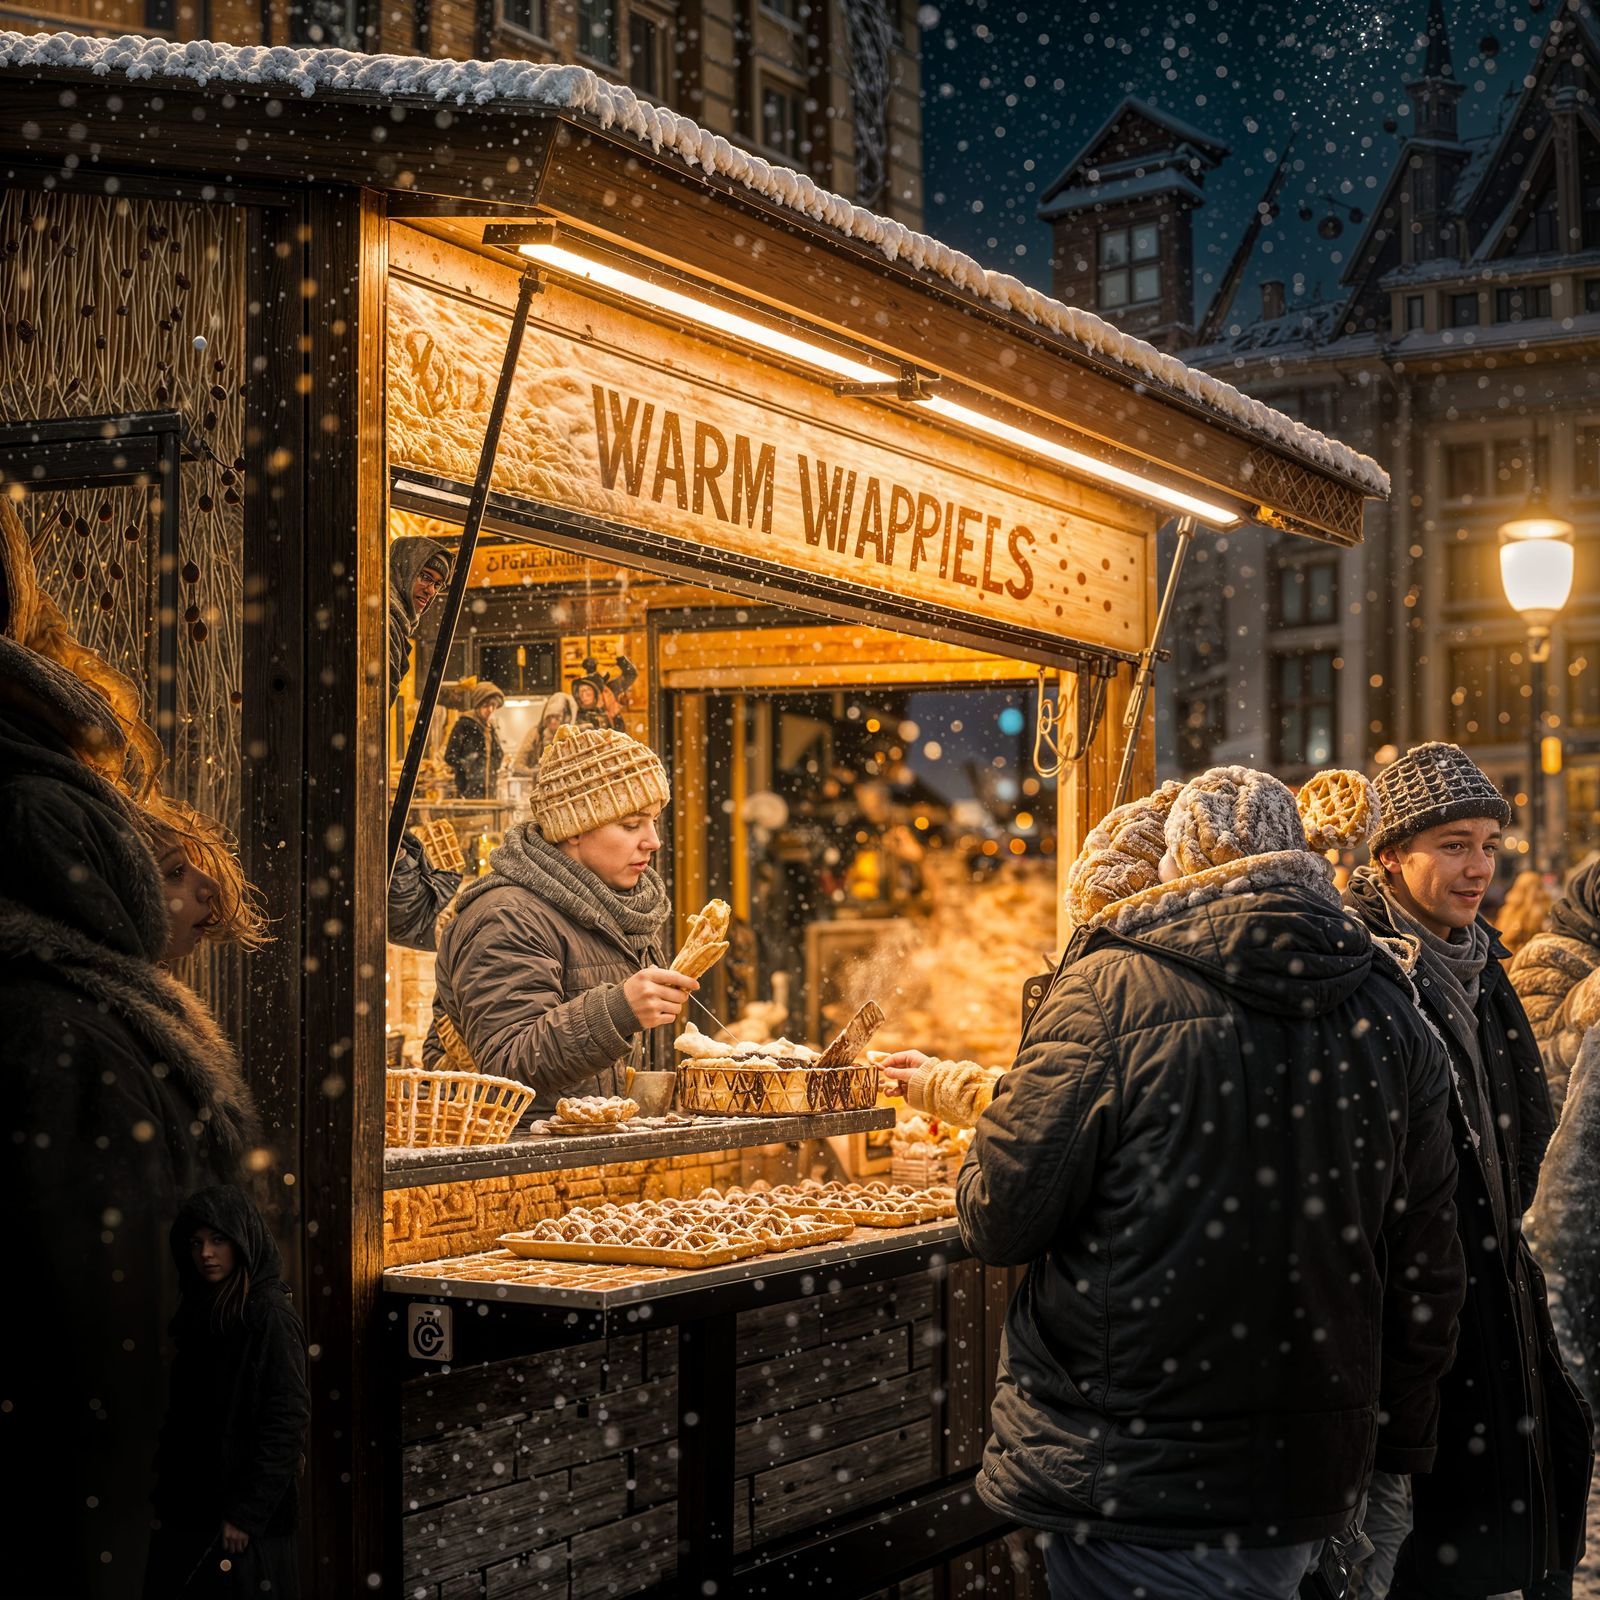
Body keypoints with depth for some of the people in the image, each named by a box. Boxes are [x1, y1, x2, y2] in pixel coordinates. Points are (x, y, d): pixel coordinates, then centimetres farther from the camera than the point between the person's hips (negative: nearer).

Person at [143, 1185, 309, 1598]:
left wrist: (246, 1513, -17)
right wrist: (164, 1498, 10)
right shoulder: (200, 1312, 10)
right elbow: (182, 1414, 15)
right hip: (189, 1510, 7)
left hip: (247, 1520, -7)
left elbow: (287, 1423, -17)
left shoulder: (269, 1315, -13)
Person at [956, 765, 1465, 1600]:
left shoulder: (1111, 990, -12)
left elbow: (1000, 1222, -12)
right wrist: (1401, 1440, 22)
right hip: (1315, 1476, 5)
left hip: (1136, 1479, -5)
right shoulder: (1389, 1015, 4)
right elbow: (1426, 1269, 9)